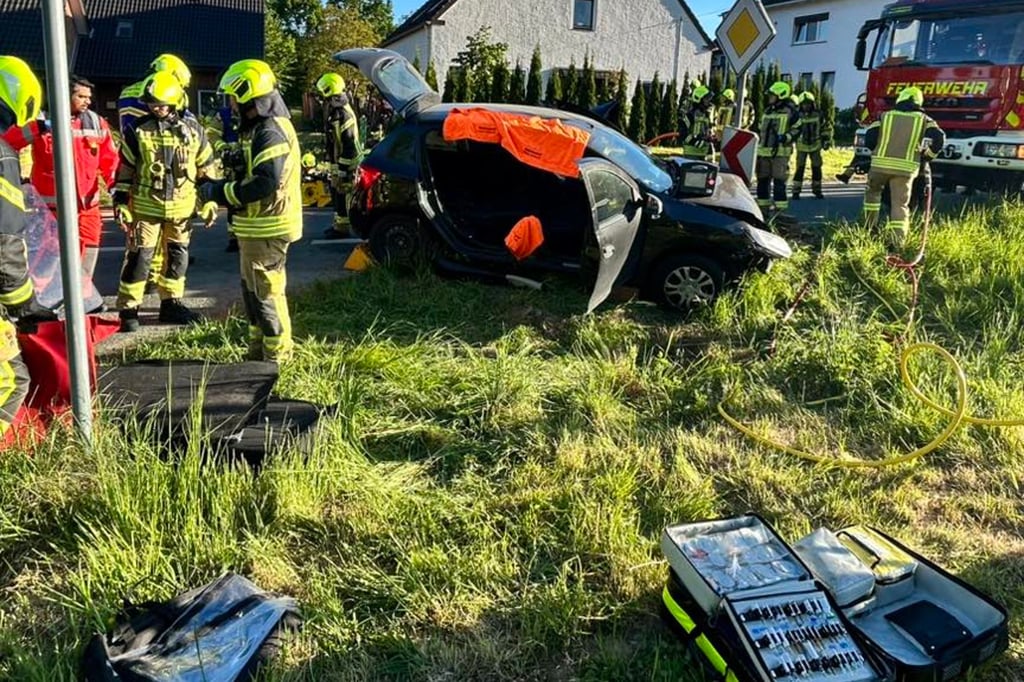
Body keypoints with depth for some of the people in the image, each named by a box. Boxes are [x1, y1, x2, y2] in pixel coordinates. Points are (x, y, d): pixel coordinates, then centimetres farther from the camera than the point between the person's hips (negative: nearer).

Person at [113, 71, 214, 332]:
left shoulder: (192, 129, 1)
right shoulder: (139, 130, -3)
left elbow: (206, 167, 8)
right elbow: (125, 169, 1)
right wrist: (121, 203, -3)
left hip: (181, 207, 3)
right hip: (145, 206, -2)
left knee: (177, 256, 12)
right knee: (139, 257, -3)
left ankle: (171, 304, 26)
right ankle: (128, 310, 4)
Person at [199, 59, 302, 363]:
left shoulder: (270, 132, -18)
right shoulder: (260, 128, 16)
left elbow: (266, 183, -28)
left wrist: (219, 192, -21)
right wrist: (221, 187, 10)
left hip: (266, 228, -11)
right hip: (257, 226, 11)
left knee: (266, 292, -2)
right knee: (253, 290, 19)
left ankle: (278, 355, 8)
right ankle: (259, 350, 31)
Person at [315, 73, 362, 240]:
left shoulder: (343, 115, -21)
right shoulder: (333, 112, 11)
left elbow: (349, 145, -23)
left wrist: (343, 170, -22)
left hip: (345, 163, -10)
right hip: (336, 162, 10)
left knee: (342, 195, -4)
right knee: (336, 192, 17)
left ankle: (342, 228, 4)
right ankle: (338, 224, 28)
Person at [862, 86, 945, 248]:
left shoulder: (885, 116, 11)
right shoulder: (924, 120, 10)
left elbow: (869, 138, 5)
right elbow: (939, 139, -2)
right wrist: (926, 158, 12)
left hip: (880, 164, 1)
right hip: (905, 168, -1)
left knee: (872, 192, 27)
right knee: (900, 204, 3)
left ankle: (869, 227, 25)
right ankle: (896, 241, -10)